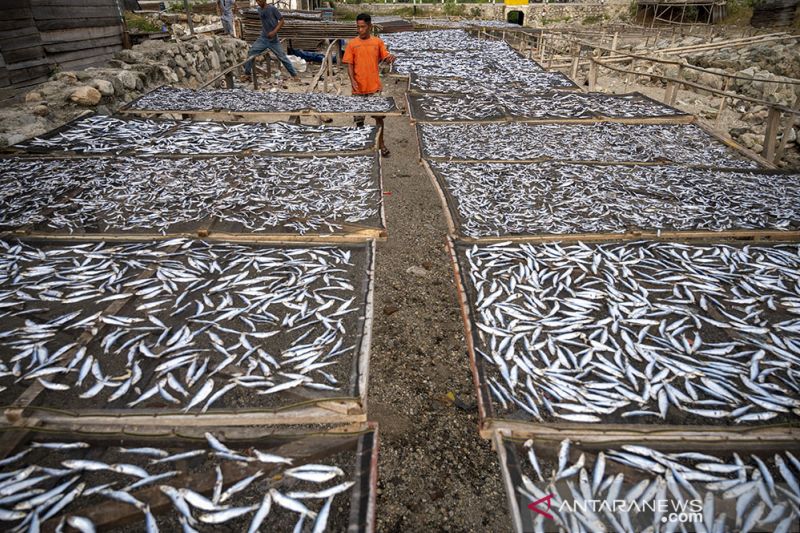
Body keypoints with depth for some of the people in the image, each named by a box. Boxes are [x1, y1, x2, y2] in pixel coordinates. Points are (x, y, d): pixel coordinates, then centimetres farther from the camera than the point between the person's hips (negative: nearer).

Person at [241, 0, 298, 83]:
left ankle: (294, 75, 10)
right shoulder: (259, 10, 7)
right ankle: (247, 74, 7)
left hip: (273, 40, -5)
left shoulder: (272, 8, -12)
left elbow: (281, 20, -12)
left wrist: (274, 31, -22)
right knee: (251, 52, -2)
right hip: (263, 38, 5)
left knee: (282, 57, -3)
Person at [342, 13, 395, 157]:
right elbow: (350, 64, 0)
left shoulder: (378, 42, 3)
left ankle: (381, 143, 15)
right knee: (359, 118, 9)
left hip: (374, 86, 0)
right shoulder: (352, 43, 1)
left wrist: (390, 58, -19)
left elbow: (386, 58, 5)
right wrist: (352, 80, -16)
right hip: (358, 87, 0)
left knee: (379, 116, 1)